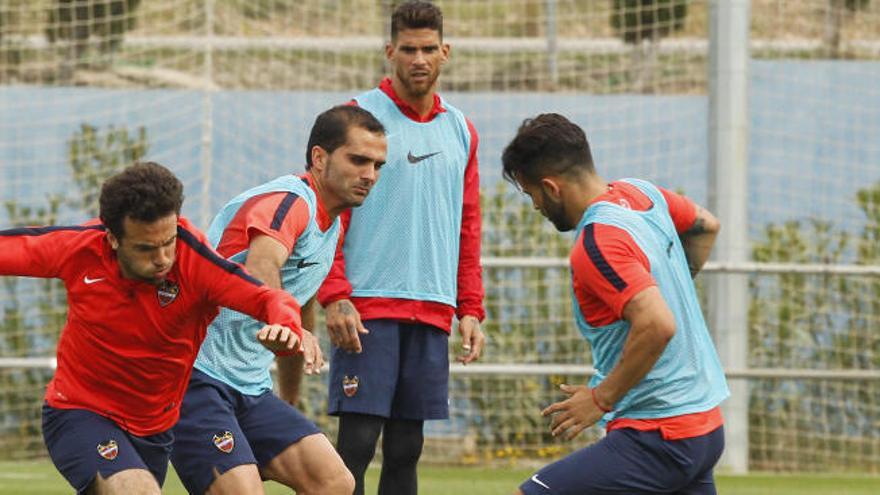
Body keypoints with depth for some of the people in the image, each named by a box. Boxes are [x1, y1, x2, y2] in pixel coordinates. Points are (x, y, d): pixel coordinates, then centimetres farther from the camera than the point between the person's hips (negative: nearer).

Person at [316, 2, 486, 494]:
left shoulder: (460, 131, 15)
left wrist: (471, 309, 12)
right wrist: (335, 297, -14)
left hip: (433, 313, 5)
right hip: (368, 307, -5)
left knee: (405, 452, 6)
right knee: (357, 444, -10)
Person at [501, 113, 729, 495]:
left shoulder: (597, 244, -20)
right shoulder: (642, 193, 7)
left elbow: (658, 325, -31)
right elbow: (706, 226, 27)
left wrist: (601, 398, -20)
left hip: (659, 437, -10)